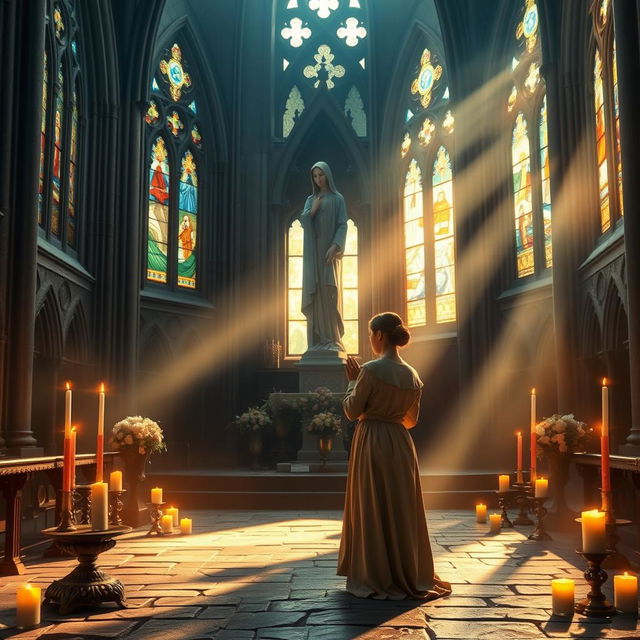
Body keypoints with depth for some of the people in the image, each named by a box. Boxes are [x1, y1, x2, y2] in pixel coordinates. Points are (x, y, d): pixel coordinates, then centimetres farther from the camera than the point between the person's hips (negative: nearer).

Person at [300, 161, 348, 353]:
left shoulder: (337, 198, 5)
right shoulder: (311, 199, 17)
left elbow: (342, 225, -5)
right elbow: (303, 222, 4)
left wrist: (335, 246, -18)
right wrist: (313, 209, -9)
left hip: (329, 251, -3)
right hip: (313, 253, 4)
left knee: (329, 293, -9)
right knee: (315, 293, -1)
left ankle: (333, 339, -8)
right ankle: (317, 340, -1)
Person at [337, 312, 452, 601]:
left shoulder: (371, 370, -14)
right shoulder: (412, 375, 6)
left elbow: (352, 411, -9)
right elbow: (411, 420, 14)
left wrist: (352, 381, 3)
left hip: (372, 443, -6)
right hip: (401, 444, 6)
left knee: (373, 510, 3)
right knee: (403, 509, 14)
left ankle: (377, 579, 8)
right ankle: (411, 575, 22)